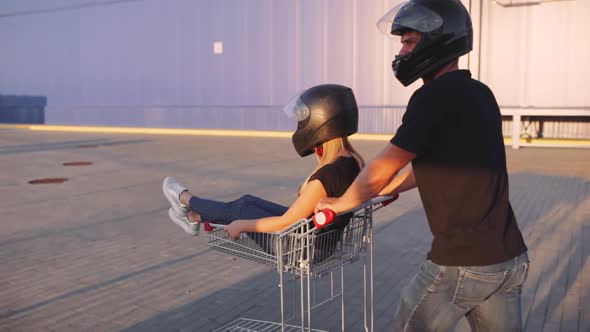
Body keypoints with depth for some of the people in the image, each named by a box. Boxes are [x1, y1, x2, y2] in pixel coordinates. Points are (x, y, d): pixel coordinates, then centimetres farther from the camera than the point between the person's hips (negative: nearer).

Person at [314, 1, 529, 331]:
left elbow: (382, 169, -8)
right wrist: (378, 191, 30)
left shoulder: (435, 96, -15)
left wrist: (341, 203, 10)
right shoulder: (480, 94, 10)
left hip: (462, 264, -7)